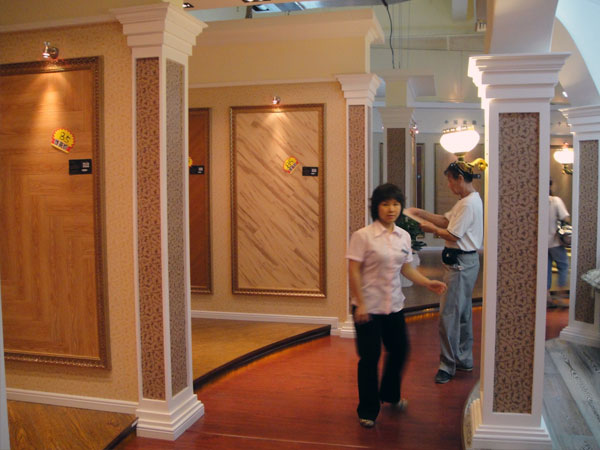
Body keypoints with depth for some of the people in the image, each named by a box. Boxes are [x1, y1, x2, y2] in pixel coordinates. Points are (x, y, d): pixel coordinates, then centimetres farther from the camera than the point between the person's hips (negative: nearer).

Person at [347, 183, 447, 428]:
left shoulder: (404, 236, 5)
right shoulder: (363, 236, -13)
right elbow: (354, 271, -14)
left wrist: (428, 283, 3)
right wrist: (360, 304, -17)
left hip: (394, 306, 6)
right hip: (369, 308, -6)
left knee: (400, 350, 18)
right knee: (370, 358, 2)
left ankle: (390, 394, 44)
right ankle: (367, 410, 20)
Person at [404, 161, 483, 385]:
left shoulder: (469, 203, -18)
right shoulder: (466, 201, 14)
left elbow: (452, 235, -19)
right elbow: (445, 219, 14)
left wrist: (431, 228, -4)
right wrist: (419, 213, 9)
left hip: (461, 263, -11)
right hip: (464, 261, 11)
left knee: (448, 314, -5)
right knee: (463, 312, 18)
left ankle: (448, 365, 4)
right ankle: (464, 360, 29)